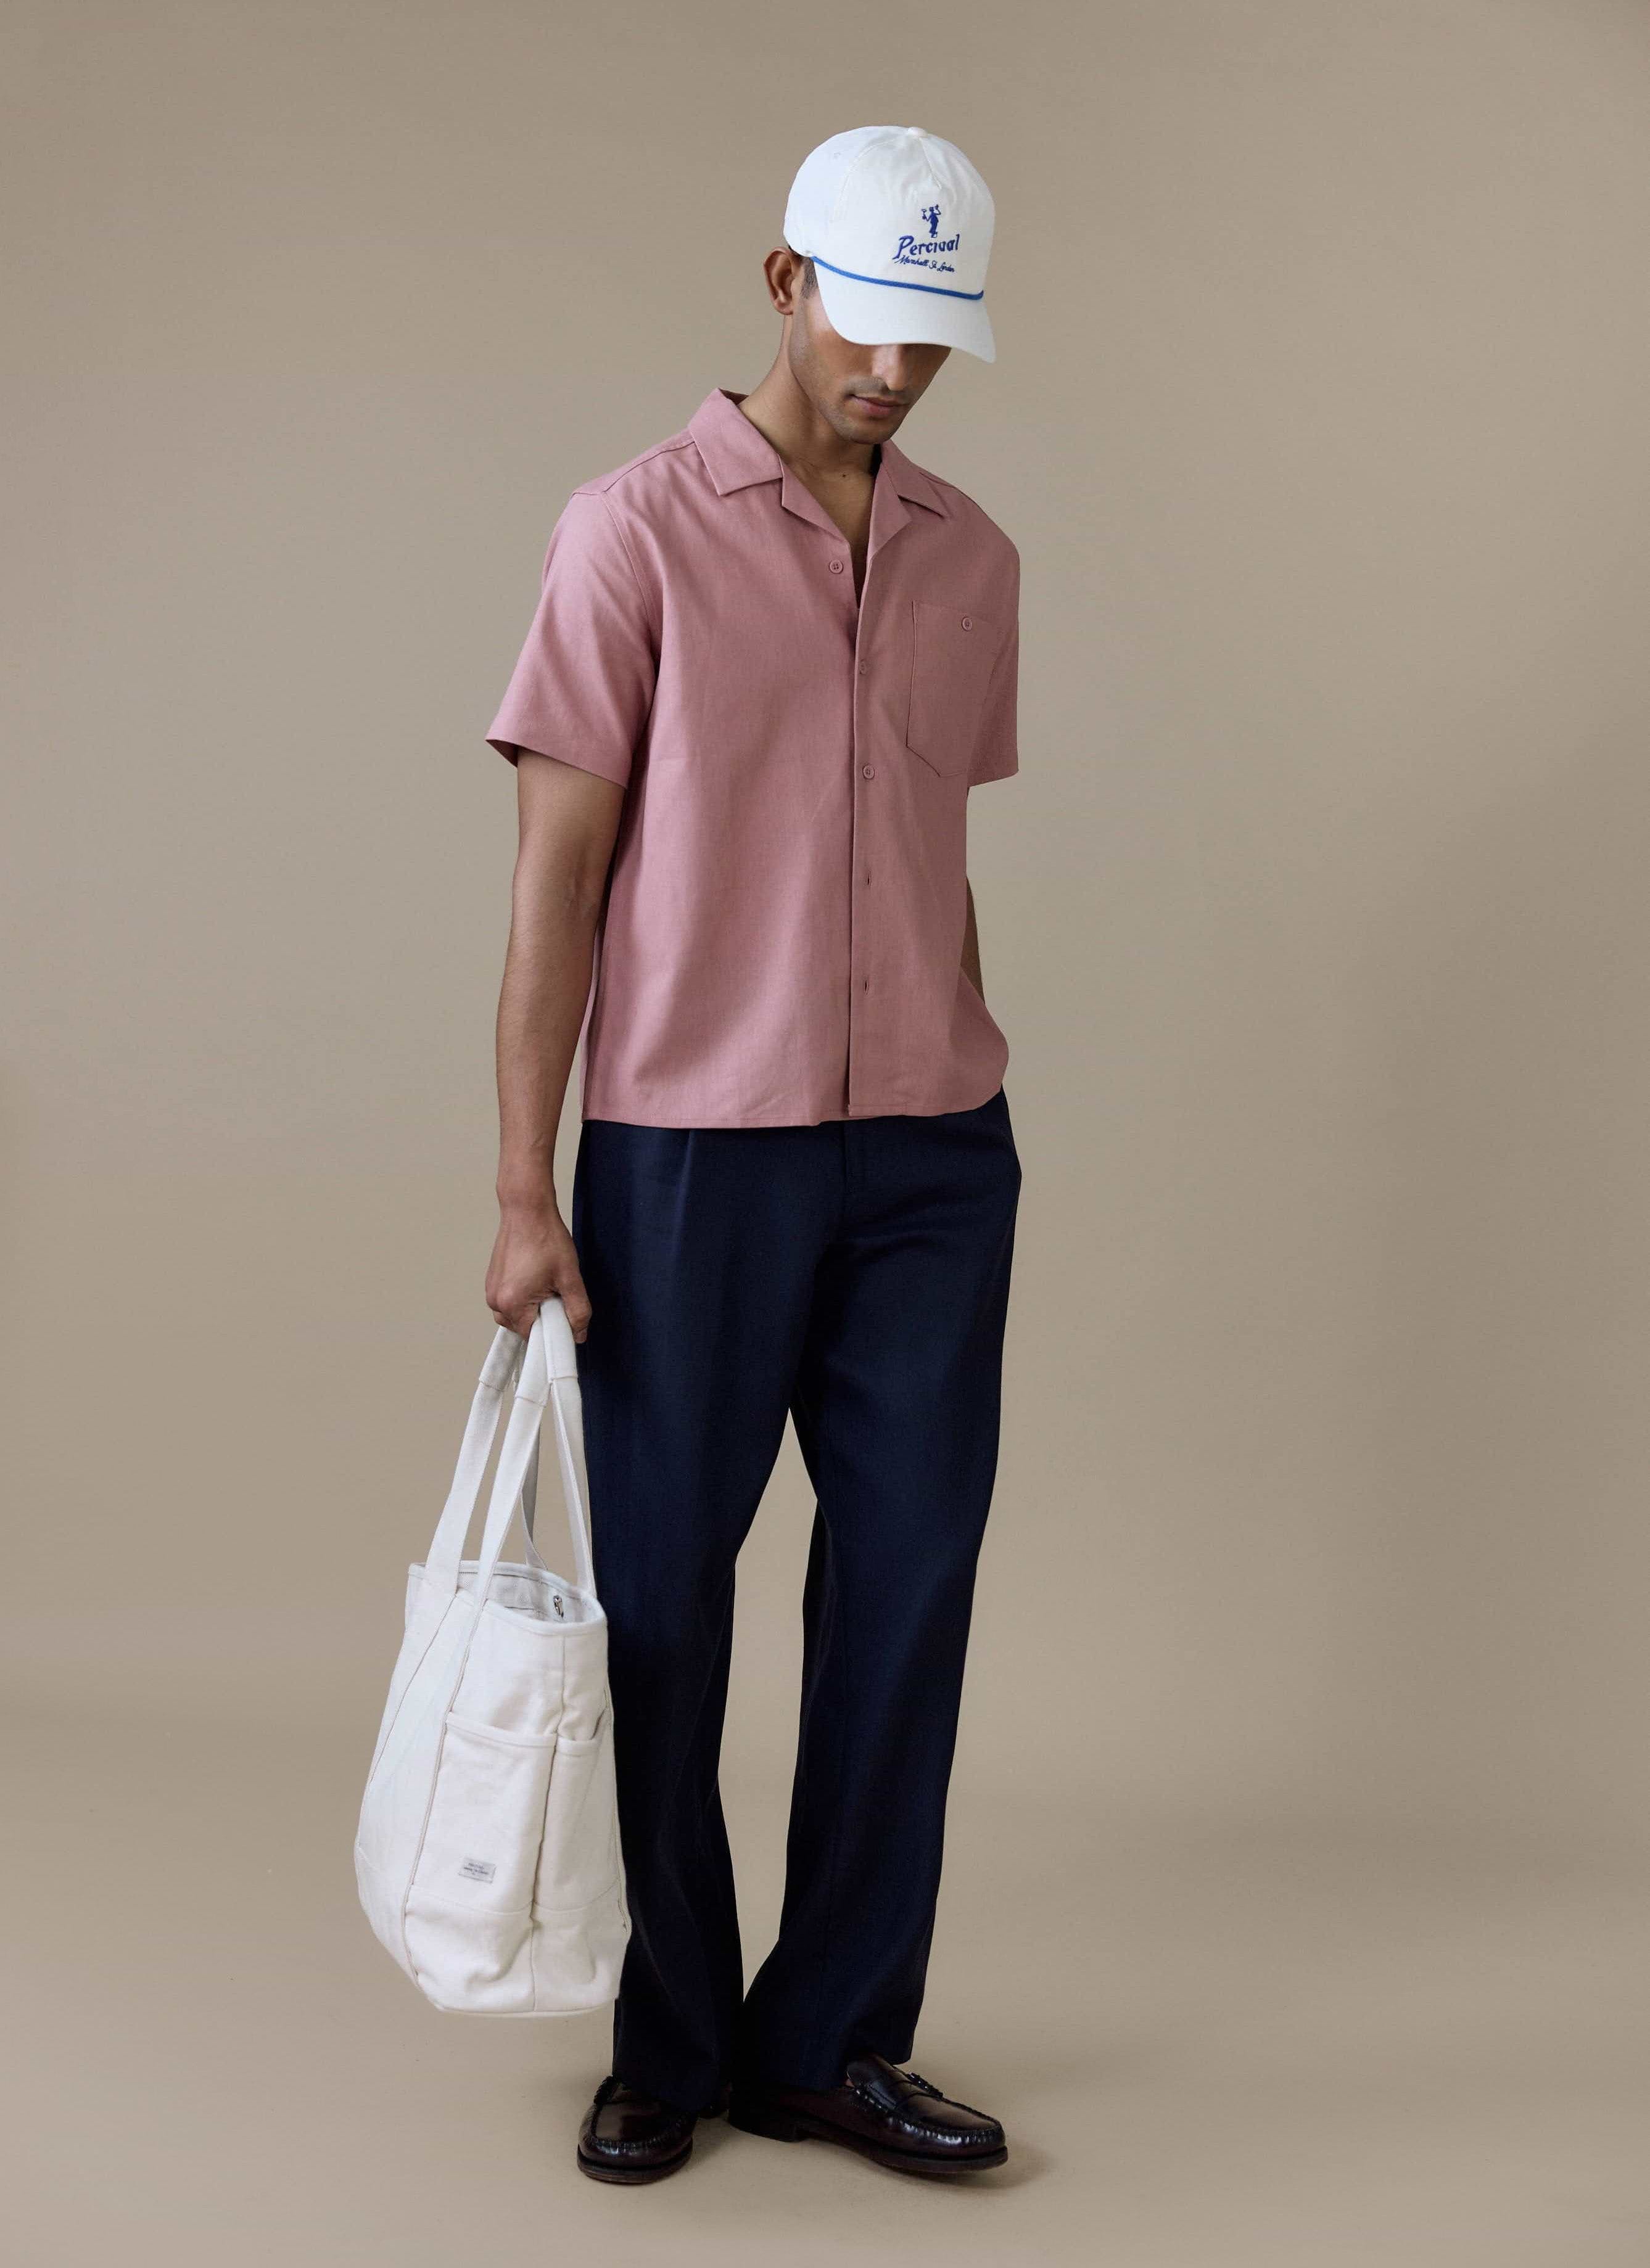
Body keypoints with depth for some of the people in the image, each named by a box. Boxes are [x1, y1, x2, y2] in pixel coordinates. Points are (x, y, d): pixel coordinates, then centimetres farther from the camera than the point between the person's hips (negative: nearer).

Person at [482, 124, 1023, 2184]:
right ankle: (667, 2042, 21)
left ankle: (834, 2043, 17)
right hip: (694, 1153, -4)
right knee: (662, 1599, 5)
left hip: (929, 1157, 4)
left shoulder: (969, 559, 11)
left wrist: (958, 1130, 16)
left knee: (908, 1590, 3)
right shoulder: (638, 528, -5)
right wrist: (524, 1190, -11)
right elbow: (557, 872, -7)